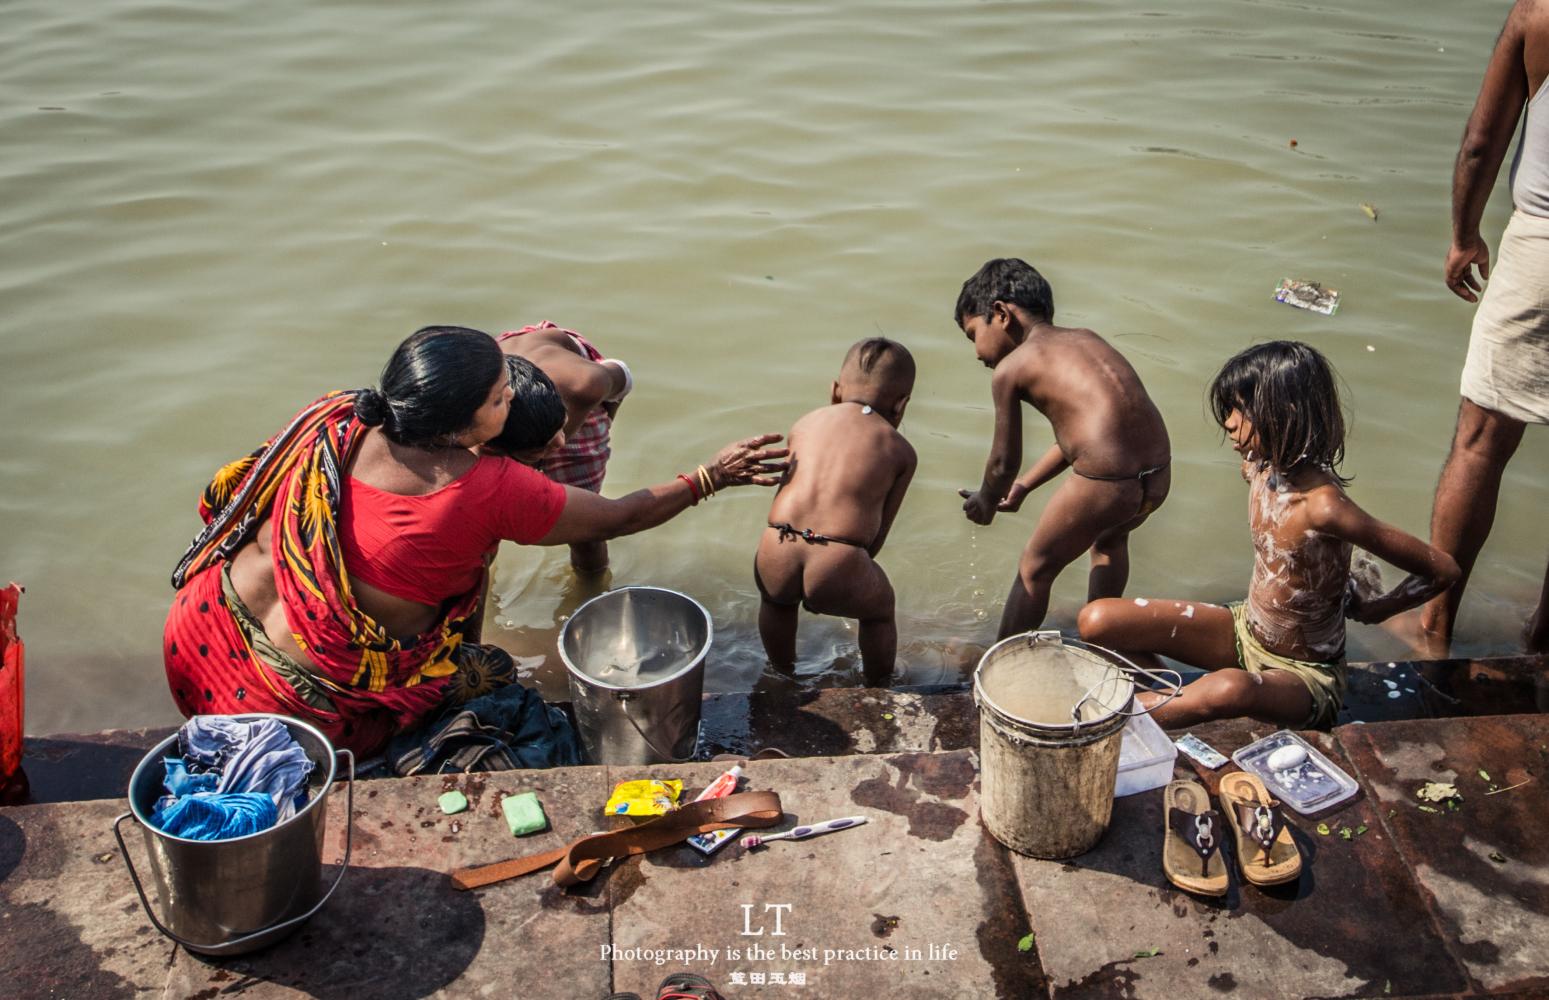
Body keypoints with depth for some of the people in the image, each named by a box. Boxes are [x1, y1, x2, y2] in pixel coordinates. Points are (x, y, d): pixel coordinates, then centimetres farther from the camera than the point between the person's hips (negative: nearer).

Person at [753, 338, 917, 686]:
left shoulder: (805, 423, 19)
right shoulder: (900, 451, 12)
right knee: (880, 609, 33)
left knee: (775, 598, 39)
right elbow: (878, 533, 14)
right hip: (838, 569, -2)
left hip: (776, 557, 3)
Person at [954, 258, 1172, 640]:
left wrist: (985, 503, 28)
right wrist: (1023, 486, 38)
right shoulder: (1087, 338, 21)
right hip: (1159, 475, 7)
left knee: (1034, 570, 16)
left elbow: (1004, 462, 7)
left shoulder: (1009, 369, 1)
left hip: (1104, 483, -7)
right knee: (1110, 539, 38)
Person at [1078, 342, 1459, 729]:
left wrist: (1377, 609, -8)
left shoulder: (1323, 506, -30)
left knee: (1230, 689, -43)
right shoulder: (1257, 468, -9)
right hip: (1245, 629, 7)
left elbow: (1444, 571, -23)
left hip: (1305, 674, -7)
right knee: (1099, 621, -9)